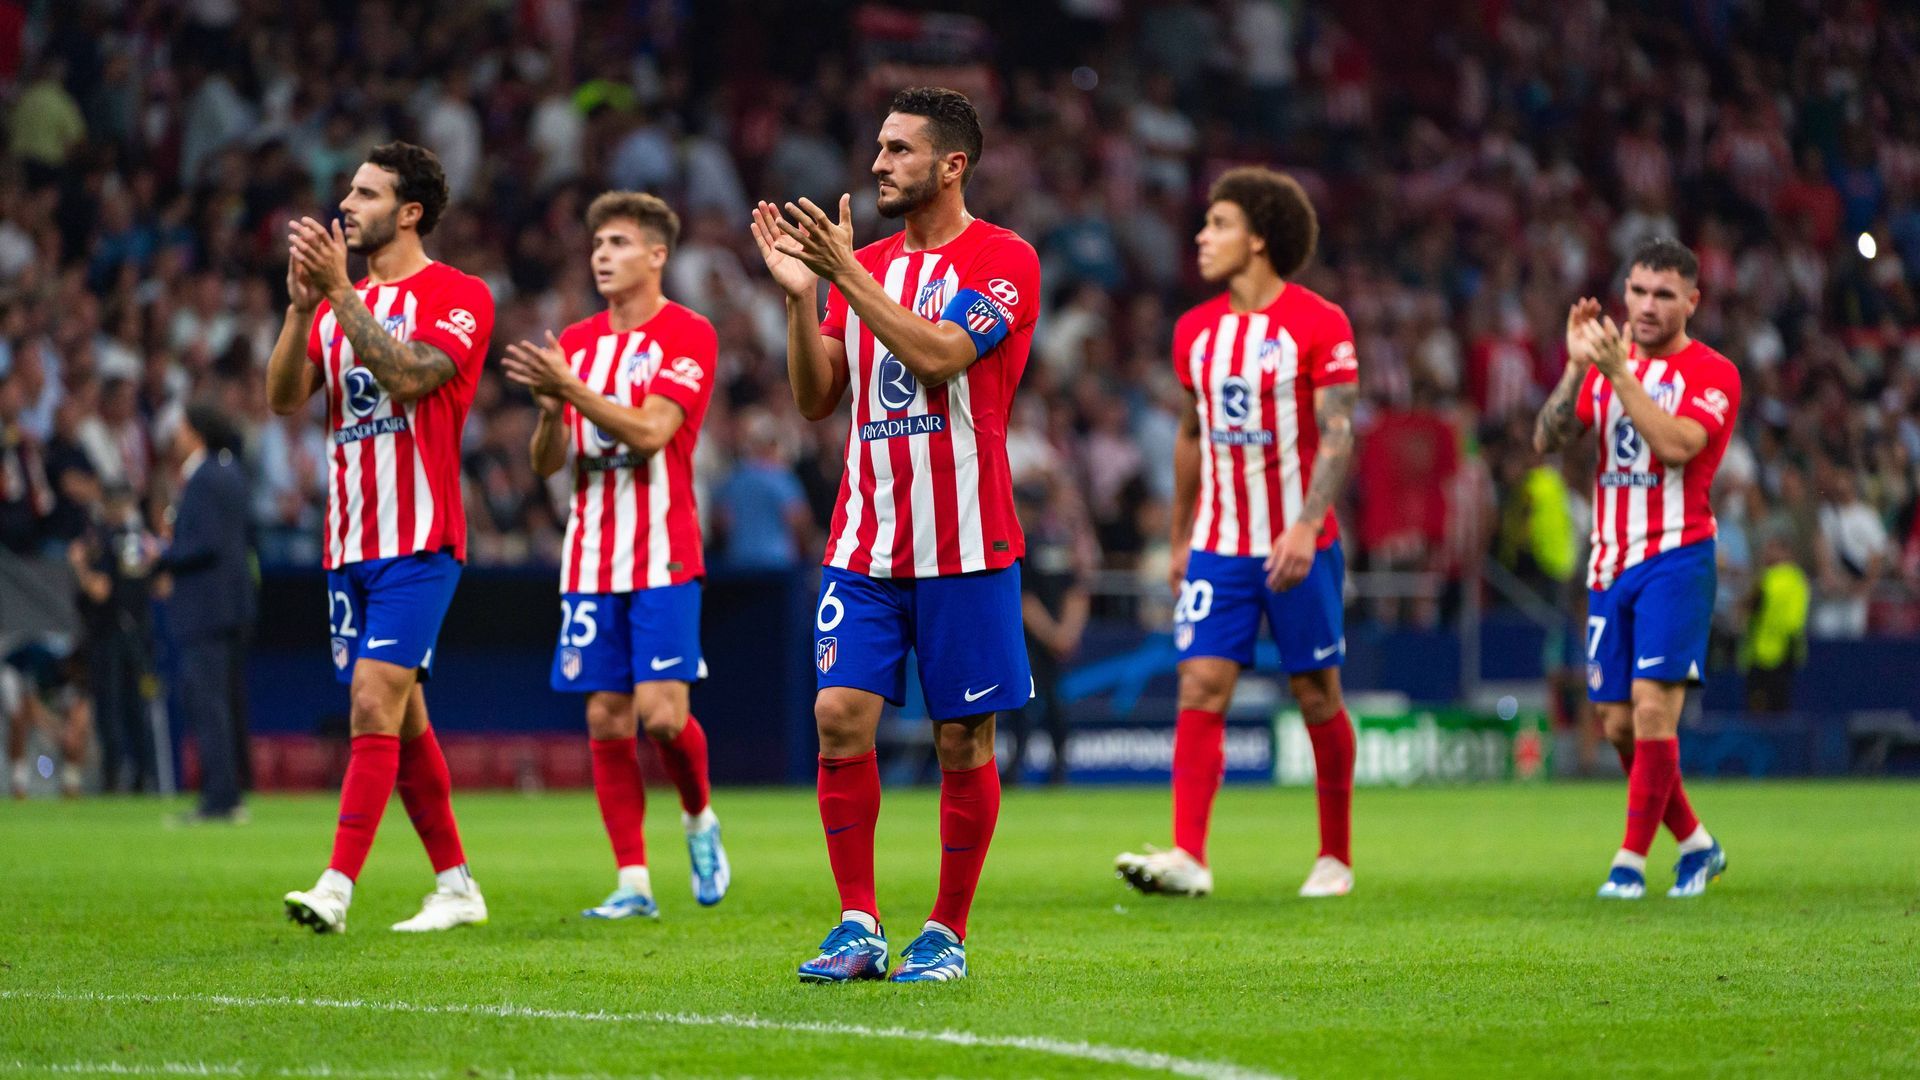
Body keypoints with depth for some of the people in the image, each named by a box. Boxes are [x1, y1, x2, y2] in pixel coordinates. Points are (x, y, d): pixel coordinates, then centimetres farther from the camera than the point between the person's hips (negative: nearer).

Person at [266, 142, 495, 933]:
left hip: (418, 542, -7)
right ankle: (455, 886, 19)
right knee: (401, 719, 10)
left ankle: (336, 888, -23)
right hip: (349, 542, 7)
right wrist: (301, 304, -9)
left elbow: (407, 375, -21)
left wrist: (339, 291, -22)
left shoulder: (458, 296, -5)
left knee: (375, 703, -16)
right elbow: (283, 398, 5)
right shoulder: (340, 302, 16)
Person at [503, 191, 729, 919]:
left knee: (660, 713, -13)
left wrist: (571, 388, -24)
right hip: (590, 560, 5)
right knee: (606, 718, 0)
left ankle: (700, 820, 17)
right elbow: (547, 462, 10)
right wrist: (551, 411, -11)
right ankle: (632, 882, 4)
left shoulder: (687, 335, -4)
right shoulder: (574, 344, 12)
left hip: (663, 559, -5)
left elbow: (648, 431, -17)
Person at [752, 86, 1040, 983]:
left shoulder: (1002, 260, -5)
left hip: (965, 547, -5)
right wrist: (801, 296, -2)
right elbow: (816, 399, 11)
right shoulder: (867, 264, 13)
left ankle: (946, 932, 11)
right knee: (839, 716, -7)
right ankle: (858, 927, -1)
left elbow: (938, 355, -20)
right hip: (865, 543, 5)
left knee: (962, 739, 1)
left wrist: (849, 276, -20)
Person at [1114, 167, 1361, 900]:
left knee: (1316, 695, 4)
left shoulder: (1317, 324, -8)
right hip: (1218, 543, 4)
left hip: (1297, 545, -4)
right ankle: (1188, 856, -16)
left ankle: (1335, 856, 17)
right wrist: (1180, 537, 19)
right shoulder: (1196, 330, 9)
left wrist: (1306, 526, -23)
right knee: (1201, 687, -9)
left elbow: (1337, 435, -11)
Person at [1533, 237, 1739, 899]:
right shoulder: (1607, 365, 14)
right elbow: (1546, 440, 2)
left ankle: (1631, 861, -10)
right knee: (1617, 724, 6)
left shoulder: (1712, 373, -3)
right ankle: (1696, 844, 22)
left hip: (1675, 559, -6)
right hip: (1611, 565, 6)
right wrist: (1577, 368, -11)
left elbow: (1677, 444, -21)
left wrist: (1618, 372, -23)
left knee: (1653, 710, -15)